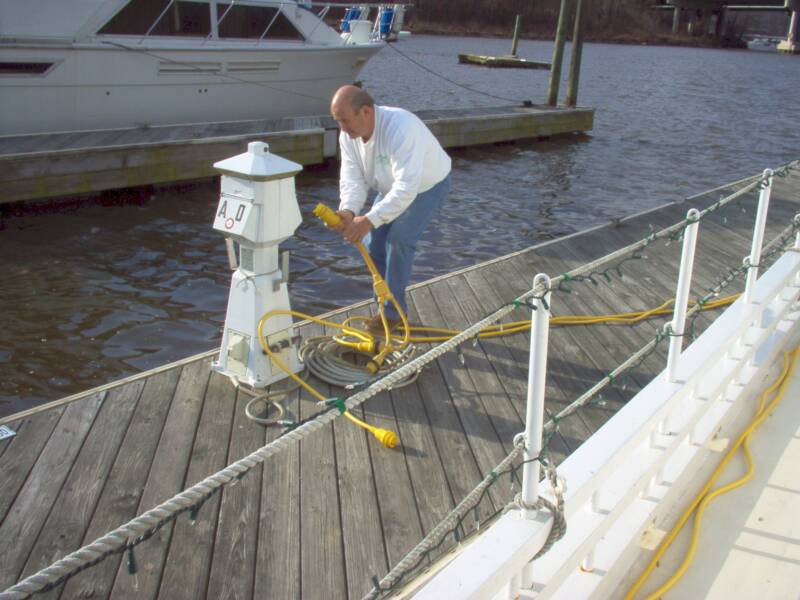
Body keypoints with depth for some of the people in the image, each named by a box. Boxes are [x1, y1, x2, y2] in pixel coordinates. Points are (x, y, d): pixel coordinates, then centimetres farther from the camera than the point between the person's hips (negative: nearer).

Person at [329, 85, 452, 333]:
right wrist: (348, 211, -40)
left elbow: (406, 187, -46)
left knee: (399, 241, -20)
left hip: (427, 185, -7)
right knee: (374, 243, 0)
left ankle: (393, 312, -4)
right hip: (391, 188, 7)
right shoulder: (348, 135, -17)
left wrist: (370, 220, -51)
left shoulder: (400, 128, -40)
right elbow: (352, 179, -18)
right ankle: (393, 308, 16)